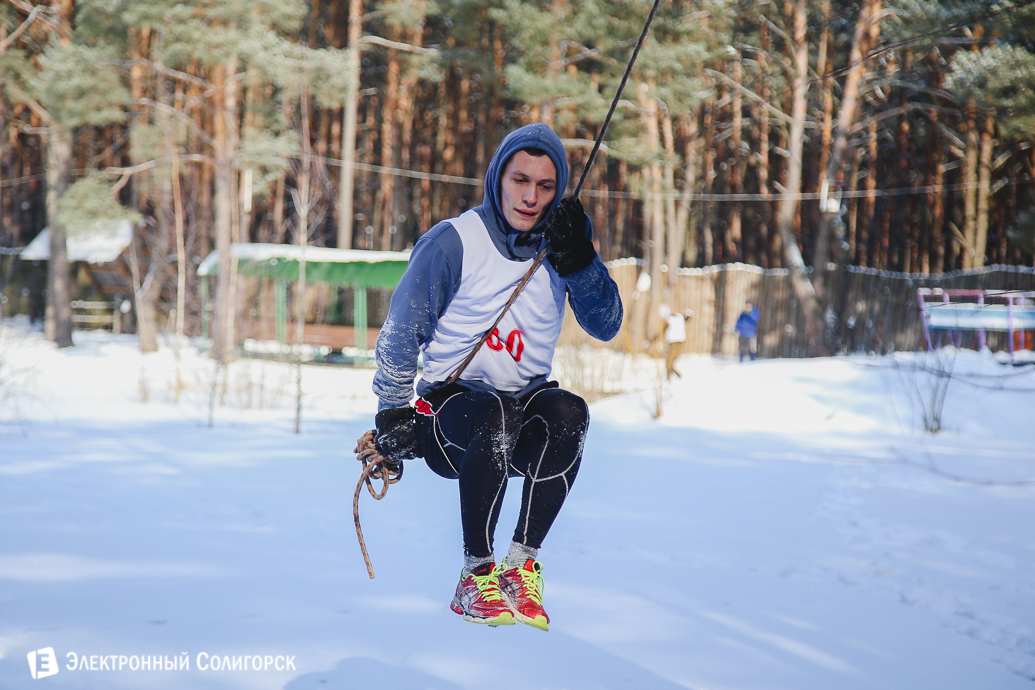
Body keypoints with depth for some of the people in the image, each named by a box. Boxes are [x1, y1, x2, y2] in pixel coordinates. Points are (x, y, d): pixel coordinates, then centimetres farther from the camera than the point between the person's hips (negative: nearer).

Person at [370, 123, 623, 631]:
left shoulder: (557, 245, 5)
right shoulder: (453, 243, -7)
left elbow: (605, 326, -4)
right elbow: (401, 332, 1)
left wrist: (579, 261, -18)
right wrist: (392, 414, -3)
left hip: (527, 403, 3)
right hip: (450, 405, -3)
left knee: (569, 412, -31)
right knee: (495, 415, -38)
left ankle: (521, 566, -24)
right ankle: (475, 576, -25)